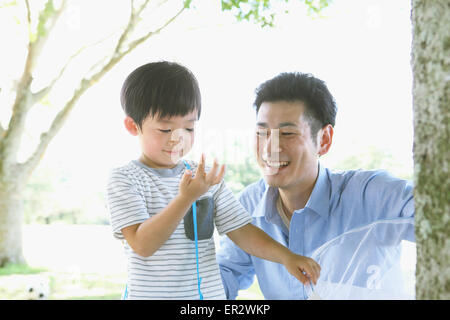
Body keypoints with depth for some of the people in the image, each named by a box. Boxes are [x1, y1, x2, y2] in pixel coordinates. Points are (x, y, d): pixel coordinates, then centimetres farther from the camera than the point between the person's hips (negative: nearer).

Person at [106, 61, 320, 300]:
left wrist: (285, 256, -12)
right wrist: (186, 198, -27)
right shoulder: (124, 178, -8)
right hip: (149, 293, -3)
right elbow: (142, 245, -18)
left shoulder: (205, 177, 4)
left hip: (210, 292, 3)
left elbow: (241, 231, 3)